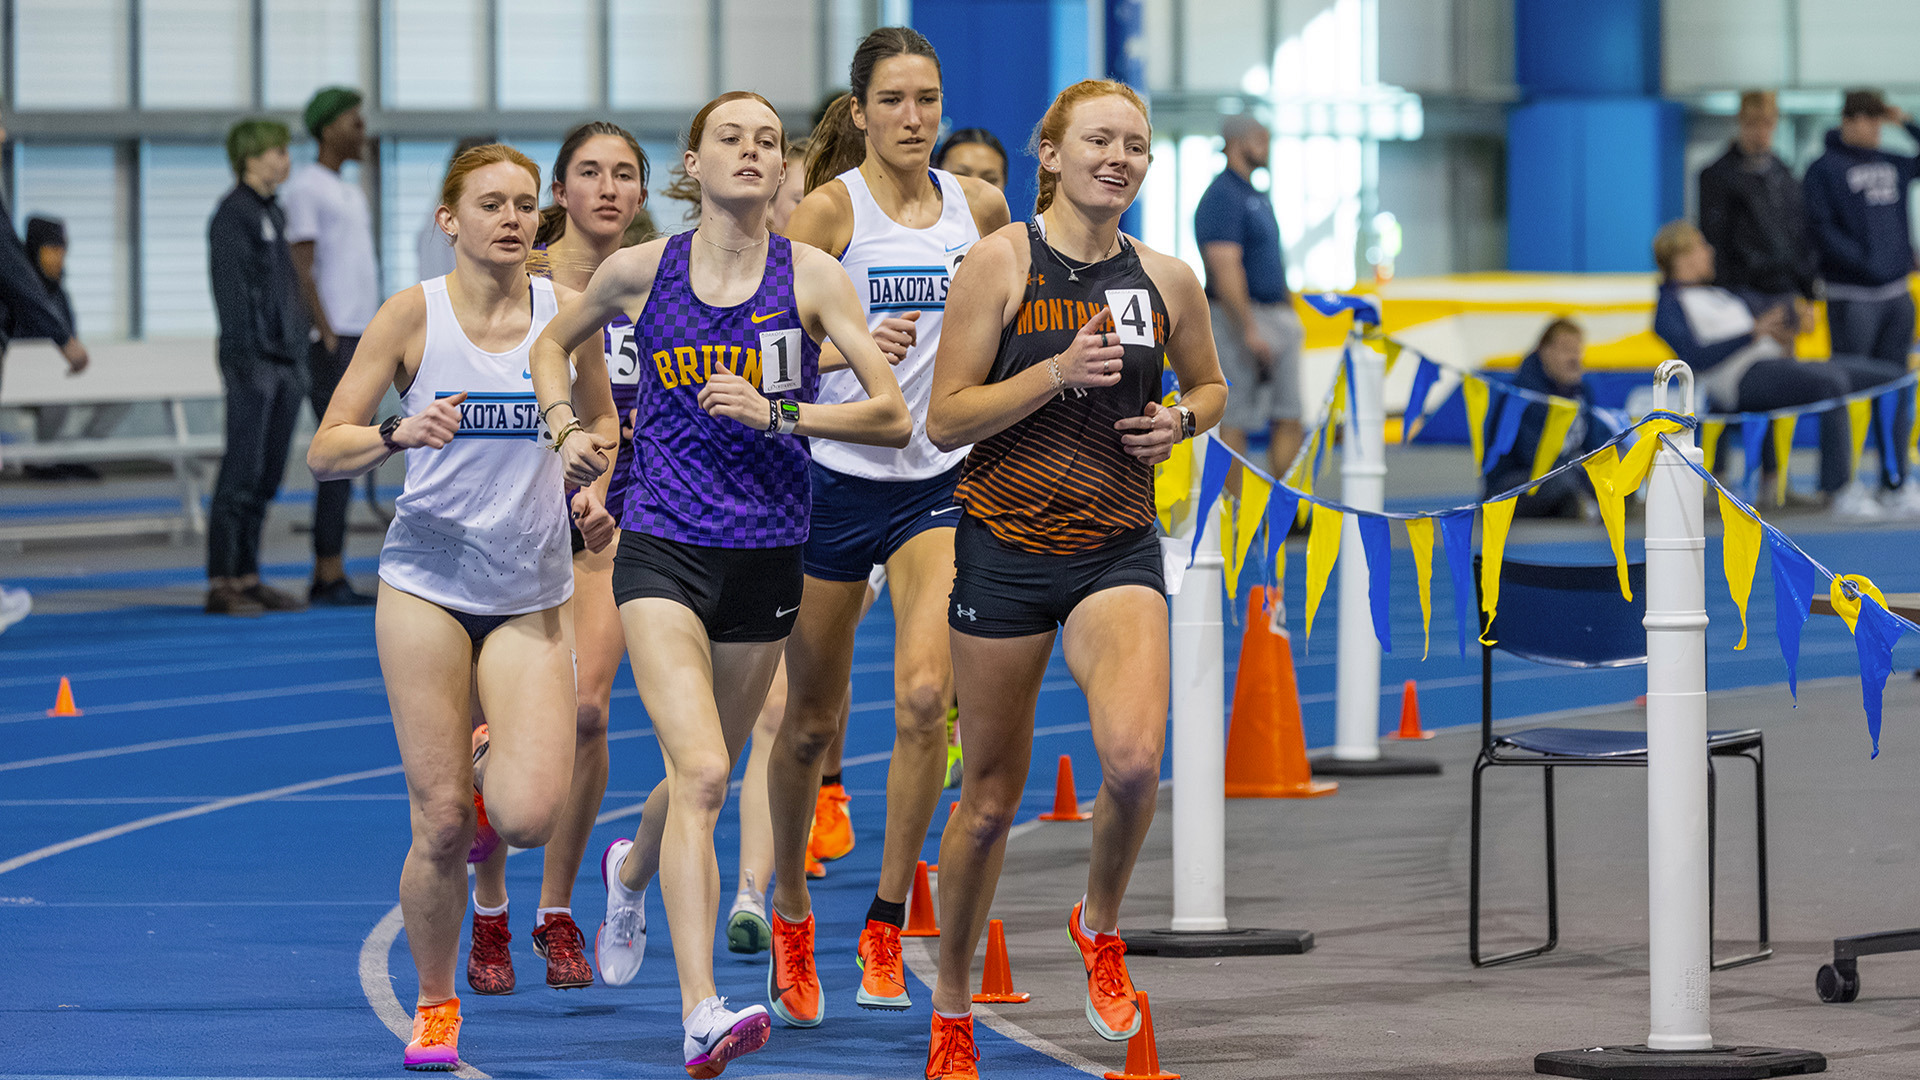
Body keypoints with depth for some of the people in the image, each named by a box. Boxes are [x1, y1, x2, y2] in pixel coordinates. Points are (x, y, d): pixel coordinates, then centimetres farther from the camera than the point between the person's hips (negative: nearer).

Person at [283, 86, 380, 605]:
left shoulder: (352, 195, 21)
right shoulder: (304, 189, -7)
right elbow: (301, 271, -13)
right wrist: (329, 338, -18)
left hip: (360, 340, 9)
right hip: (330, 341, -9)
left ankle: (325, 578, 9)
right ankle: (331, 575, -11)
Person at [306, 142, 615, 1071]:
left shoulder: (567, 311, 1)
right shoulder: (413, 315, -5)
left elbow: (601, 418, 21)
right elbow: (324, 452, -5)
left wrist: (594, 487, 1)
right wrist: (398, 433, -24)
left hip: (531, 596, 2)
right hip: (427, 583, -2)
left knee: (530, 816, -16)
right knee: (440, 824, -5)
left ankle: (491, 766, 21)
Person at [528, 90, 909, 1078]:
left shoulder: (812, 277, -2)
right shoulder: (640, 272, 0)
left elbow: (893, 415, -6)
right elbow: (554, 343, 21)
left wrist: (777, 412, -17)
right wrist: (568, 425, 3)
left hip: (767, 554, 2)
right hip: (662, 549, -2)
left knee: (704, 775, 17)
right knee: (699, 771, -20)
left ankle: (633, 869, 53)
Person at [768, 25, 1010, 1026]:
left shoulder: (980, 206, 4)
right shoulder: (830, 208, -8)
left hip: (940, 482, 2)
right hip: (835, 480, -2)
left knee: (925, 693, -18)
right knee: (811, 719, 8)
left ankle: (886, 927, -7)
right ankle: (790, 913, 30)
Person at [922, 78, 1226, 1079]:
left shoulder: (1167, 279, 4)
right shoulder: (1002, 262, -6)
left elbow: (1209, 384, 22)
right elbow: (944, 419, -7)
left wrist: (1180, 418, 0)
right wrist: (1056, 374, -19)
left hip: (1119, 548, 2)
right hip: (1006, 545, -2)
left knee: (1133, 758, -24)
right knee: (993, 790, 6)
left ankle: (1100, 924, 6)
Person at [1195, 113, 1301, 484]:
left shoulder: (1257, 196, 18)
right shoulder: (1223, 196, -14)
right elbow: (1225, 268, -21)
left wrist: (1291, 312, 21)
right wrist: (1249, 331, -24)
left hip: (1277, 316, 10)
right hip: (1241, 315, -10)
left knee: (1289, 418, 7)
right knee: (1237, 419, -5)